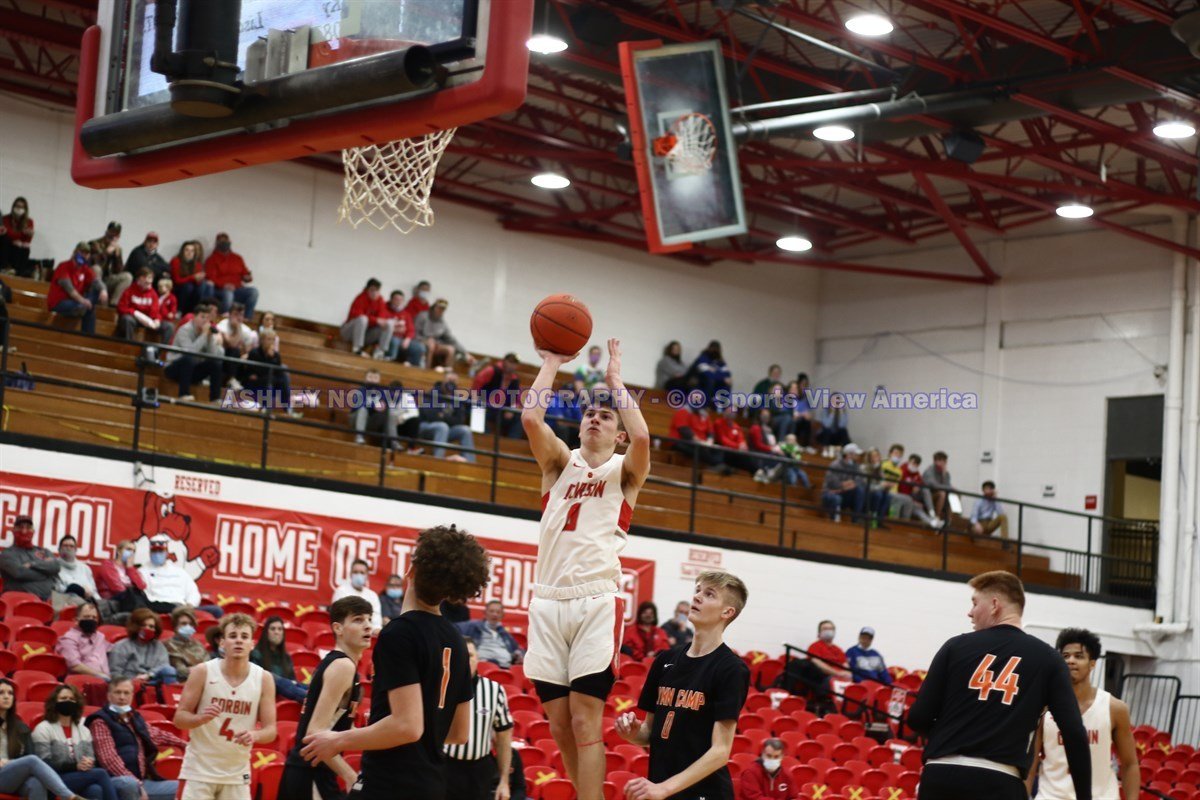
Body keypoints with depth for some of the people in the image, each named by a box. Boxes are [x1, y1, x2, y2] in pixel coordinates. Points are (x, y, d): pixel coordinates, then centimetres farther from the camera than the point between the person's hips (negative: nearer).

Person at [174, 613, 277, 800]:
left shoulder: (263, 679, -3)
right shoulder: (202, 672, -8)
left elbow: (270, 730, -3)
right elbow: (179, 718, -5)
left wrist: (255, 735, -26)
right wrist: (202, 717, -27)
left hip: (237, 774, 2)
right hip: (198, 770, -2)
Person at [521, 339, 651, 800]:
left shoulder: (623, 471, 9)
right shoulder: (561, 462, 16)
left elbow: (642, 436, -14)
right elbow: (531, 419, -2)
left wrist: (615, 379, -2)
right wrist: (552, 364, 6)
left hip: (597, 602, -3)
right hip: (548, 602, 4)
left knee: (584, 723, -11)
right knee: (560, 727, 4)